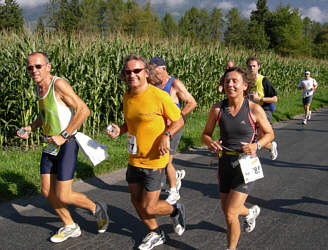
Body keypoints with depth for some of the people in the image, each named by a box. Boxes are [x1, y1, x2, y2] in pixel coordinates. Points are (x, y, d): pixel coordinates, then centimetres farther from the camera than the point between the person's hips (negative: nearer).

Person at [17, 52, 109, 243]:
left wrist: (63, 136, -23)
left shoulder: (59, 84, -17)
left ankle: (96, 208, 19)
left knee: (63, 196, -8)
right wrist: (31, 128, 10)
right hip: (49, 146, 9)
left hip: (66, 145, -9)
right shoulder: (39, 87, 9)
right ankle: (70, 227, 30)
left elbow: (84, 110, -24)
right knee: (47, 191, 11)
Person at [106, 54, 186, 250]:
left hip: (154, 161, -7)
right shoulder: (127, 97, 3)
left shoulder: (159, 96, -17)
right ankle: (156, 234, 40)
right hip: (134, 160, 7)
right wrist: (119, 131, -2)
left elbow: (179, 120, -6)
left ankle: (176, 210, 31)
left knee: (148, 208, -2)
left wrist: (166, 135, -24)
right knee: (136, 201, 15)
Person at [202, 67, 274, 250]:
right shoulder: (217, 109, -7)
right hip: (225, 164, 4)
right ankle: (251, 212, 54)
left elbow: (269, 133, 1)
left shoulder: (254, 109, -13)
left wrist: (256, 146, -18)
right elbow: (206, 133, 4)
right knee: (227, 210, 19)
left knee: (230, 214, -9)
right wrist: (210, 143, -18)